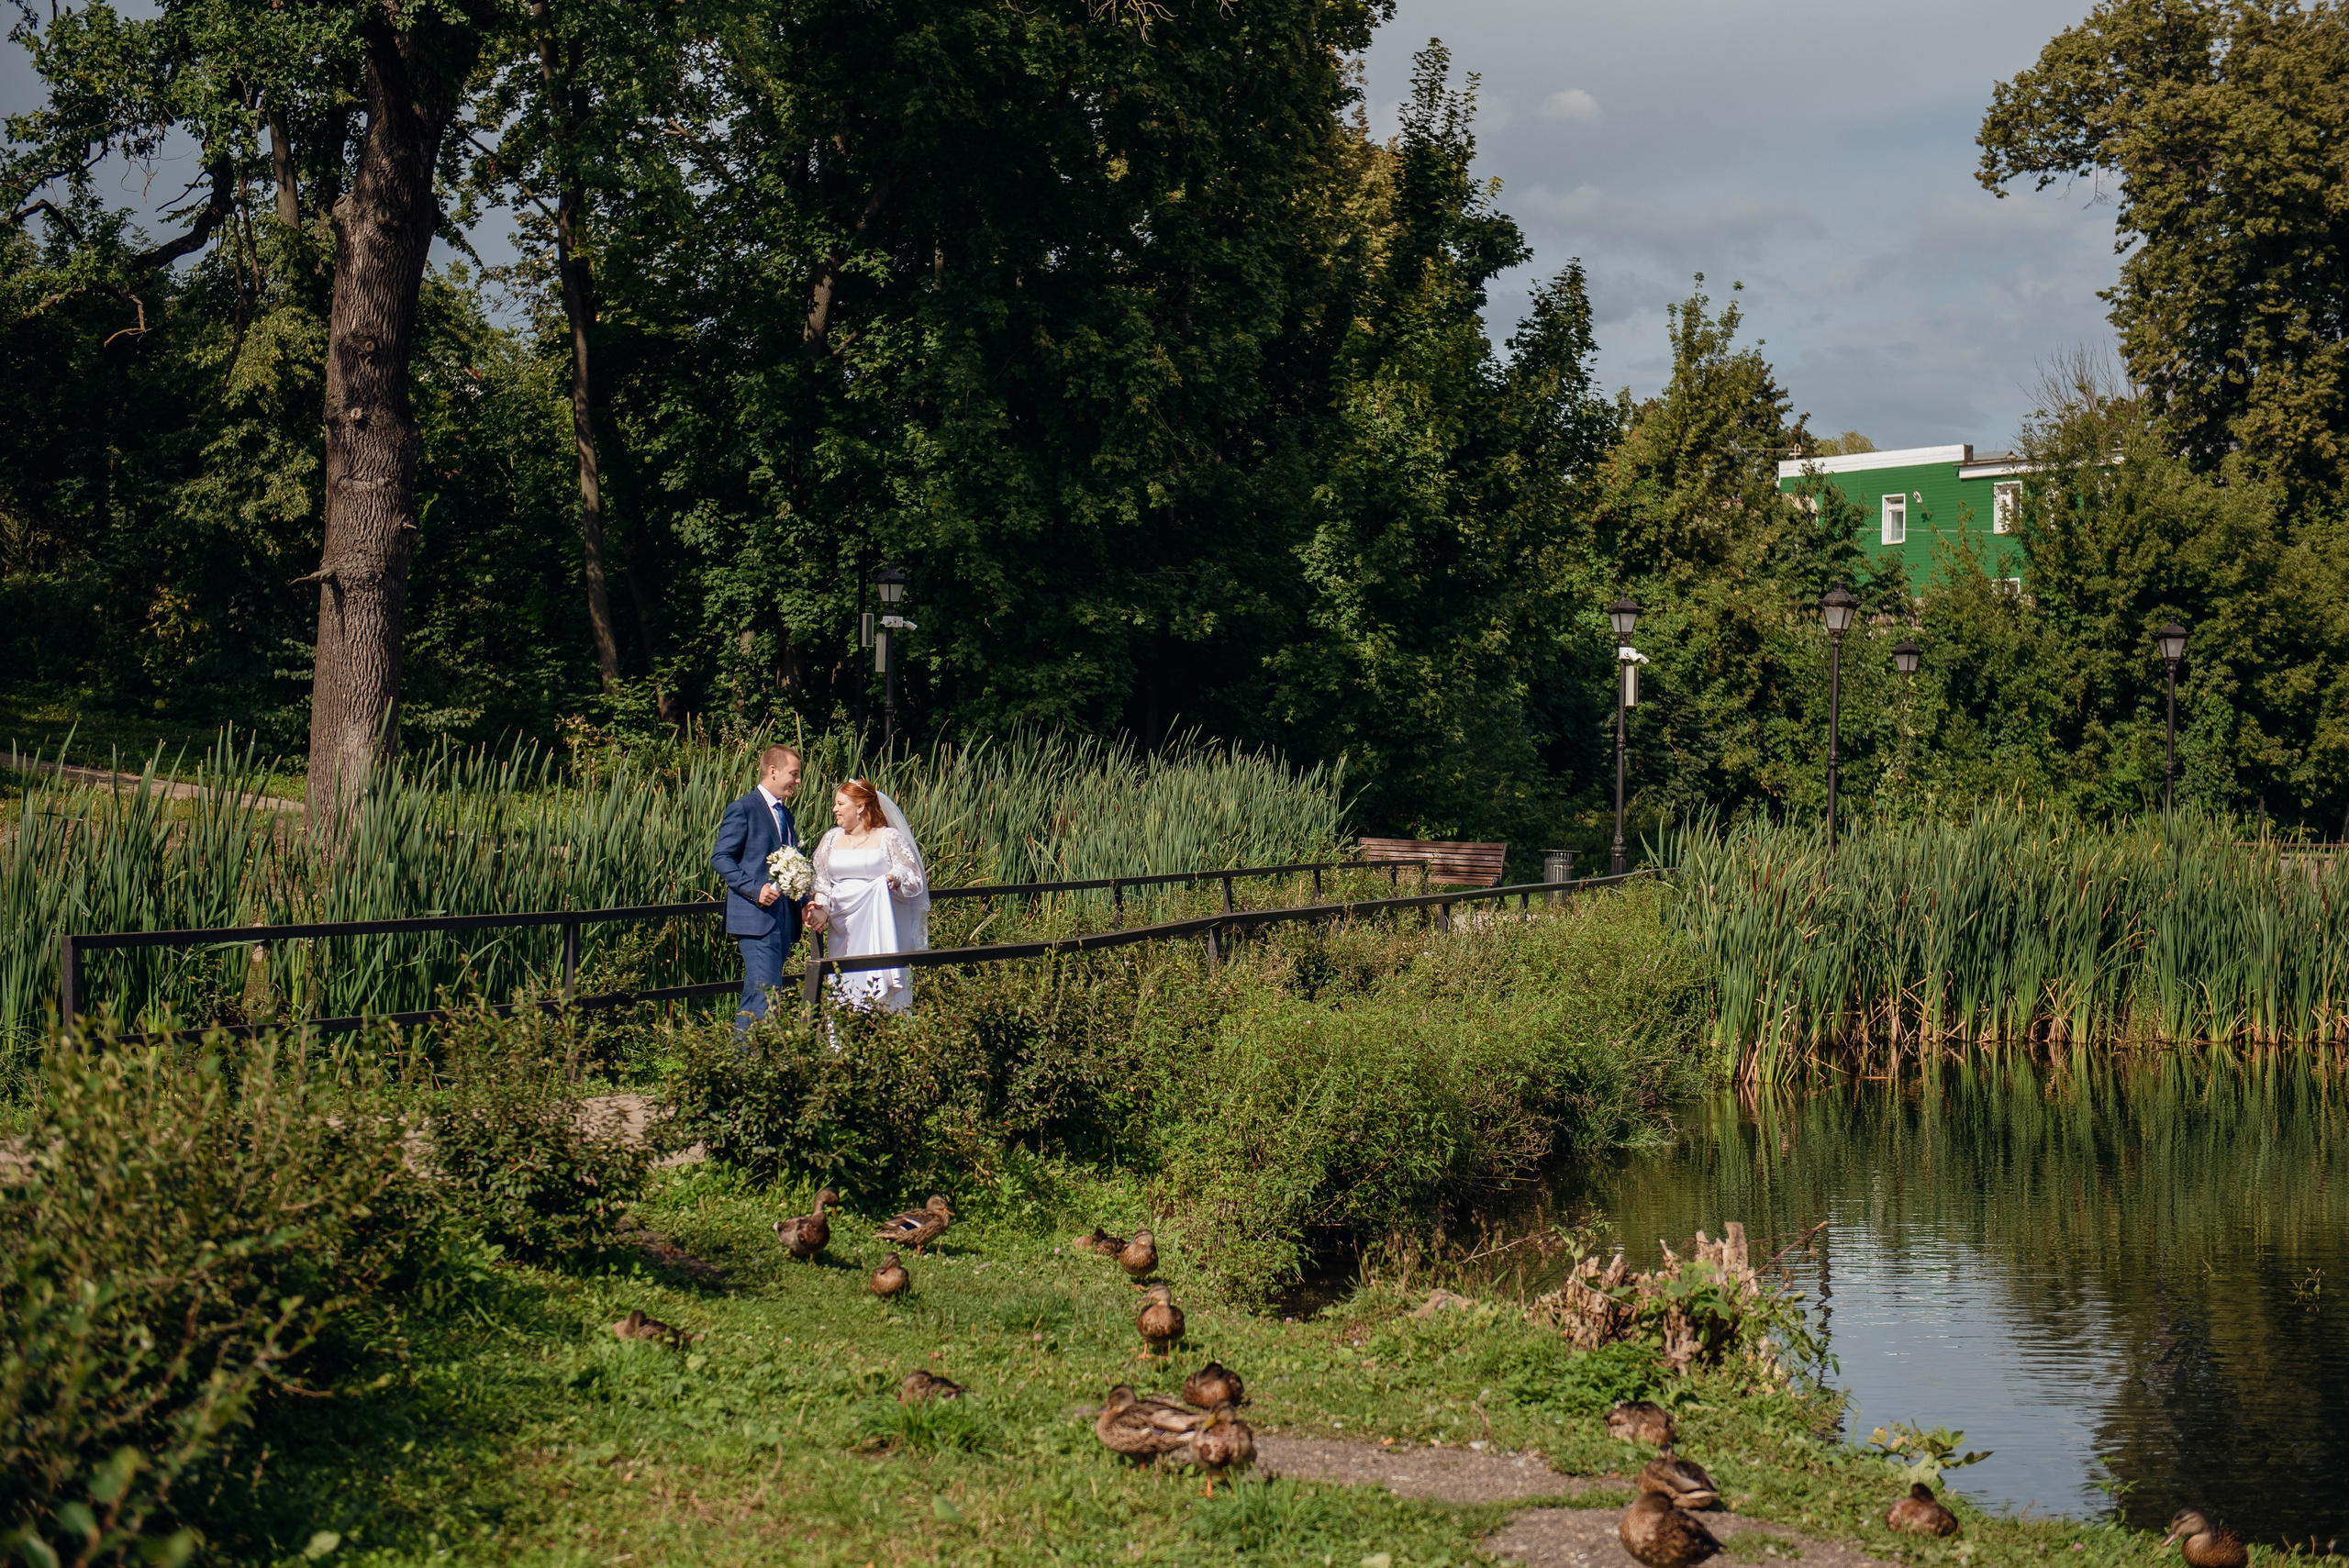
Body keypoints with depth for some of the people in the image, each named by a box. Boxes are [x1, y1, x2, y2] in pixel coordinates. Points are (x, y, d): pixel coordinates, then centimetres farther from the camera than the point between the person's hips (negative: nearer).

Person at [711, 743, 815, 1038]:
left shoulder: (786, 815, 21)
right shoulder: (743, 809, -5)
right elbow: (720, 858, -10)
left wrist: (804, 904, 10)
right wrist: (754, 889, -20)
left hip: (784, 919, 8)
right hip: (756, 917, -8)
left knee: (755, 998, 9)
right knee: (765, 995, -16)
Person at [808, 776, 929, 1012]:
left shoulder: (889, 838, 2)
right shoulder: (832, 839, 16)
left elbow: (915, 880, -1)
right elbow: (821, 881, 13)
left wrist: (896, 879, -22)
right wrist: (820, 908, -5)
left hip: (880, 928, -4)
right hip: (843, 929, 4)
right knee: (844, 987, -1)